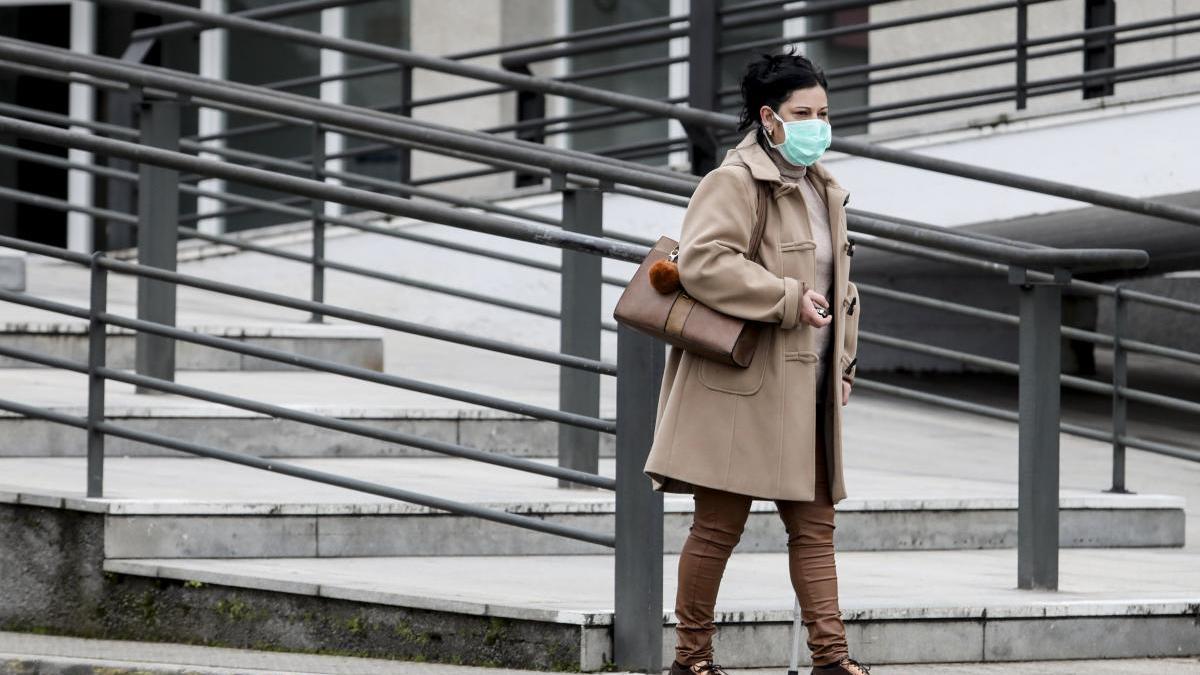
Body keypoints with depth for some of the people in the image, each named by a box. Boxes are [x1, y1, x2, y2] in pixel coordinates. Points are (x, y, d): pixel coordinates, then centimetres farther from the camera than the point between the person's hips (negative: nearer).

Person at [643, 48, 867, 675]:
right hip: (740, 385, -8)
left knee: (814, 526, 3)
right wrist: (788, 300, -22)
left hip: (804, 389, 8)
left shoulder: (823, 191, 18)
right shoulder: (734, 182, -10)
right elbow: (702, 261, -24)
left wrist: (842, 361, 19)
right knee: (719, 526, -2)